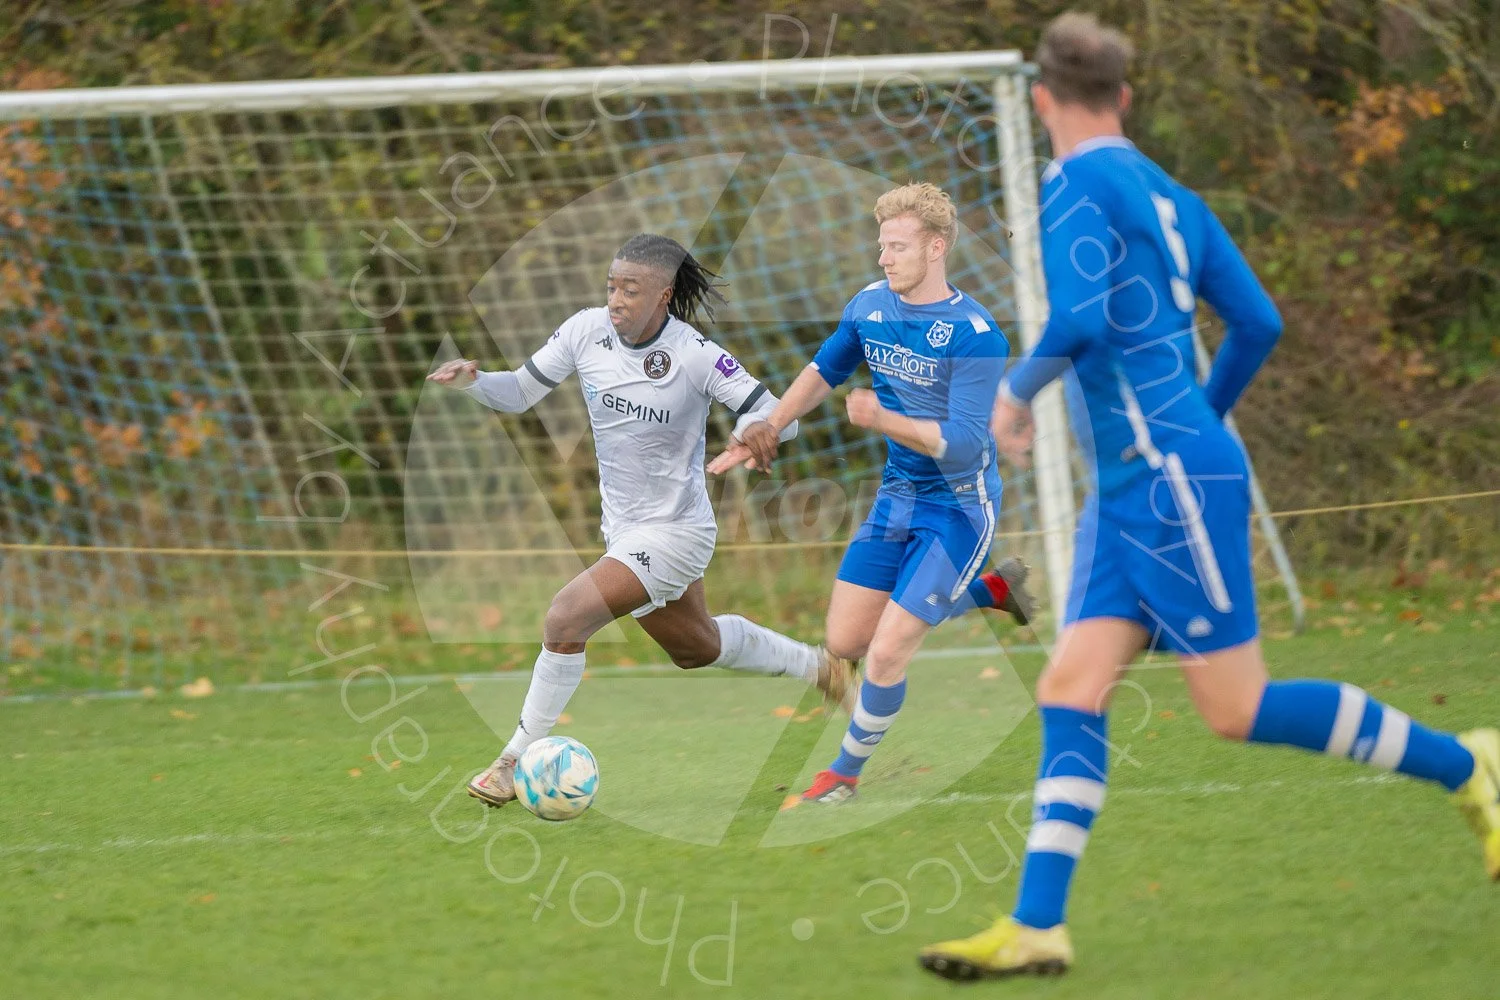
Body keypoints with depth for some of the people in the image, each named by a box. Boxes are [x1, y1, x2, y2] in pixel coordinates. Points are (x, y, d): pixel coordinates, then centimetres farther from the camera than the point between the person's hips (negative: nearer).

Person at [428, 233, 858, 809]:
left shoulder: (695, 356, -22)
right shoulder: (587, 331, -8)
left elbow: (776, 415, -18)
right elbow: (519, 394, -2)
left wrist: (754, 431, -41)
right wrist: (471, 381, -22)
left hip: (673, 533, -7)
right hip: (622, 525, 7)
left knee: (566, 618, -21)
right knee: (696, 648, 27)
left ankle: (517, 760, -7)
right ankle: (817, 665, 51)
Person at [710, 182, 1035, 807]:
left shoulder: (976, 337, -23)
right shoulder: (870, 306, -2)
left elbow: (963, 444, -28)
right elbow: (824, 371, 18)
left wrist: (882, 421, -39)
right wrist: (767, 431, 13)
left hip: (959, 506, -7)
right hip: (898, 495, 7)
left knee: (886, 651, -12)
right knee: (845, 642, 8)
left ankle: (845, 774, 14)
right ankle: (990, 589, 26)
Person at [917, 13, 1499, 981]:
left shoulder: (1078, 185, -10)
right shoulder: (1169, 195, 15)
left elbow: (1082, 319, -24)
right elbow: (1258, 323, 15)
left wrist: (1016, 390, -7)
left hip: (1170, 482, -9)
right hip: (1133, 491, 9)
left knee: (1239, 710, -5)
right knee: (1071, 692, 2)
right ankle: (1037, 928, -3)